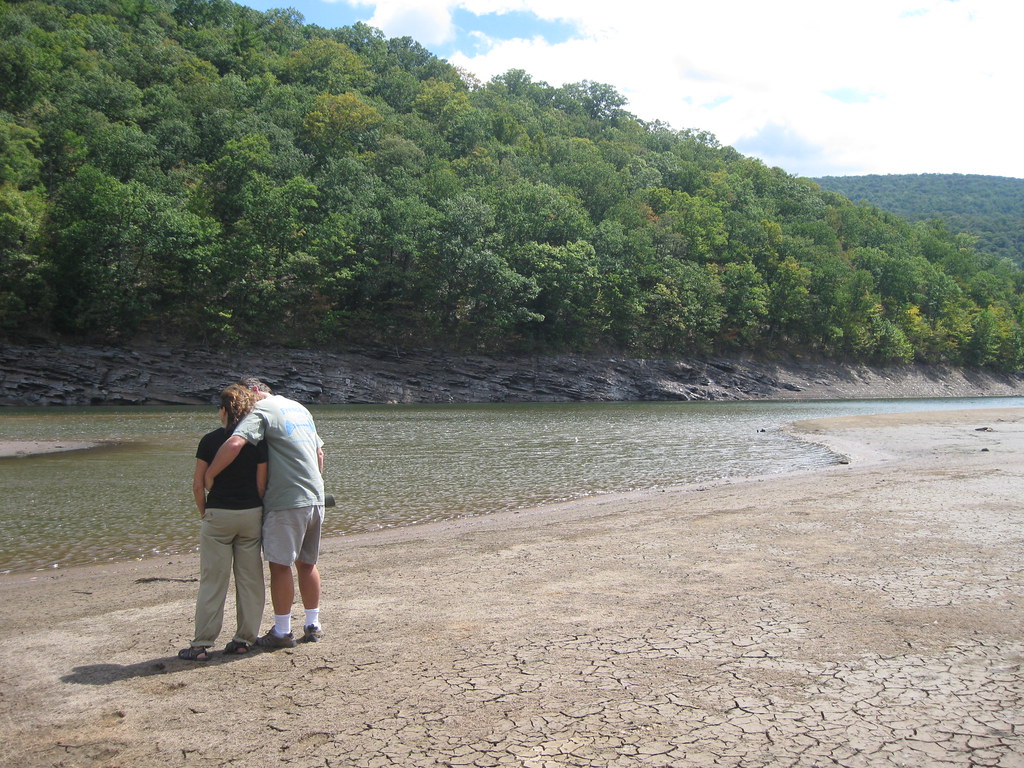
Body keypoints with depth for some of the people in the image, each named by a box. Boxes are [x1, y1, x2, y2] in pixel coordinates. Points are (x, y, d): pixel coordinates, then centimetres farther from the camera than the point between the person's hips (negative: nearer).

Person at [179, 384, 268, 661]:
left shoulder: (210, 441, -6)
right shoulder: (258, 442, -2)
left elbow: (198, 485, -5)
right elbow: (262, 484, -2)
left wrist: (204, 513, 9)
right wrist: (258, 513, 10)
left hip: (218, 515, -2)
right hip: (251, 514, 2)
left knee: (212, 581, 3)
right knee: (250, 579, 10)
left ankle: (202, 645, 7)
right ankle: (244, 639, 15)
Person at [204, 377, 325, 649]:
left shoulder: (261, 411, -8)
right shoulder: (300, 408, 17)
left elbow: (235, 443, -25)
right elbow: (320, 453, 21)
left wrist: (209, 475, -15)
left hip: (286, 503, -8)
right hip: (315, 499, 8)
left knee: (280, 565, 3)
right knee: (307, 564, 16)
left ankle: (282, 631, 10)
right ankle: (312, 625, 23)